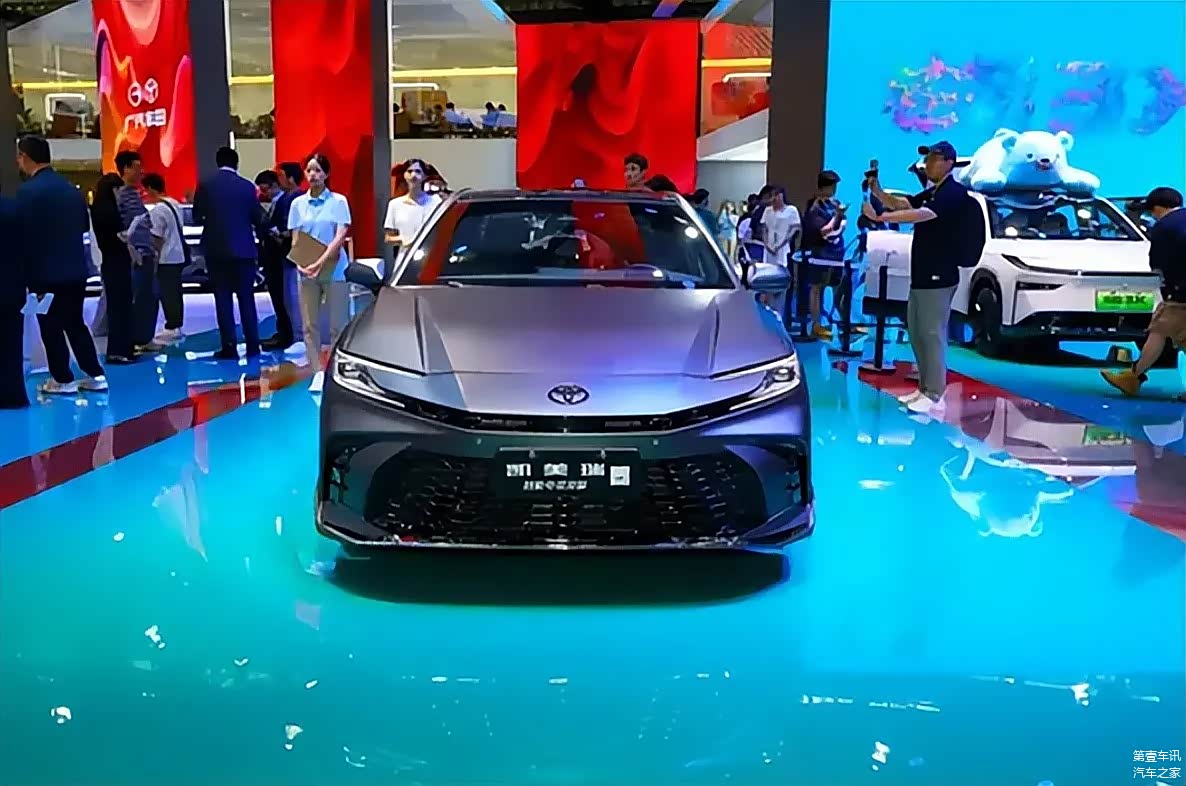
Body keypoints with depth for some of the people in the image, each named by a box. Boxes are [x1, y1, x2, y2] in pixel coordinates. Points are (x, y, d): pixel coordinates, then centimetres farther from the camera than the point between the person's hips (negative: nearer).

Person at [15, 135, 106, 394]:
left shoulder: (28, 190, -14)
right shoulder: (71, 188, 6)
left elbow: (24, 235, -14)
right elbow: (84, 226, 15)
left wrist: (29, 276, -9)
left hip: (47, 272, -6)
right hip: (76, 269, 6)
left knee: (51, 327, 6)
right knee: (76, 323, 15)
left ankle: (62, 379, 12)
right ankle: (95, 375, 14)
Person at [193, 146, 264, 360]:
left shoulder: (205, 185, -2)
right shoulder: (247, 186, -3)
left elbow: (197, 218, 1)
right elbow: (258, 218, 1)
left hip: (216, 249, 0)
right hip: (243, 249, 0)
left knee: (223, 299, 3)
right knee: (246, 298, 8)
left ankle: (229, 347, 1)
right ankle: (252, 345, 7)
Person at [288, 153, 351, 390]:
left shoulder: (338, 201, -1)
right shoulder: (298, 203, 7)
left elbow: (341, 236, -9)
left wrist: (321, 263, -18)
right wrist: (300, 263, -11)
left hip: (334, 269, -3)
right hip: (307, 271, 3)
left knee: (337, 324, -1)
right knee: (310, 324, 4)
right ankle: (317, 372, 10)